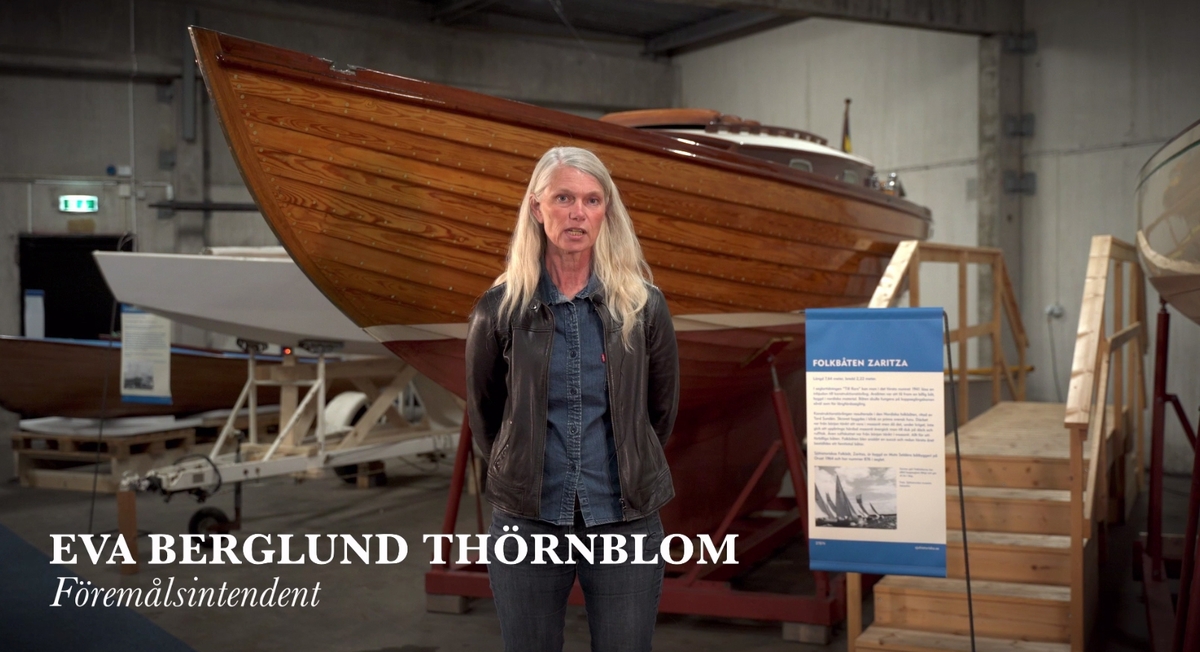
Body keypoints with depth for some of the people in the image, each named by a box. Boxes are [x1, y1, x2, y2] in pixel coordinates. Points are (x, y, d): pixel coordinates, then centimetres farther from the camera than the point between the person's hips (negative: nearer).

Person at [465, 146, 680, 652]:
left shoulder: (644, 306, -2)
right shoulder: (500, 309, -3)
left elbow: (661, 411, 10)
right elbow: (482, 414, 10)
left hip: (627, 522, 0)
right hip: (527, 522, 0)